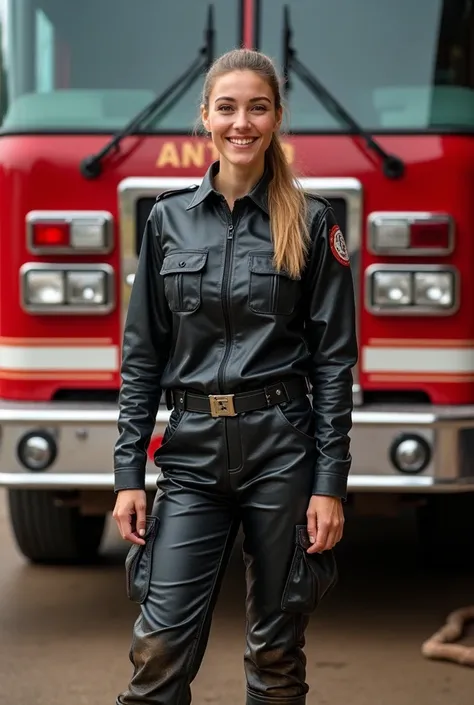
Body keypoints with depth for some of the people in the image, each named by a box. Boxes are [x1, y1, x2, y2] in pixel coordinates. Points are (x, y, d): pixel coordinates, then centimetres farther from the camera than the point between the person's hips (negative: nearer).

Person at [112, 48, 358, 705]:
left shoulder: (312, 223, 0)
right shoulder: (168, 219, 6)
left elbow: (334, 360, -2)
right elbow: (141, 355, 7)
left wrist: (329, 484, -7)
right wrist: (129, 474, 2)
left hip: (283, 448, -1)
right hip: (192, 453, 2)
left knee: (278, 646, 7)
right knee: (161, 645, -3)